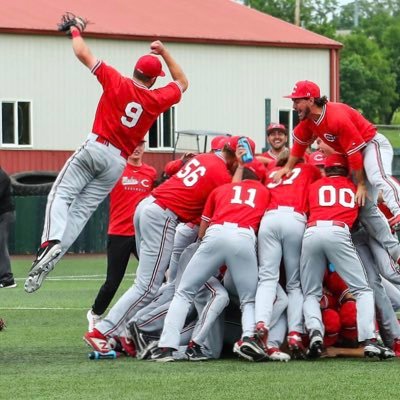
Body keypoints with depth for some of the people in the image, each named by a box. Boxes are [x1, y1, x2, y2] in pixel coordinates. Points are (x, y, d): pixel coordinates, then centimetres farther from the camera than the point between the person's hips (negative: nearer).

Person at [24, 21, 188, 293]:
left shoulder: (116, 82, -3)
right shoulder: (157, 99, 4)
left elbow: (83, 53, 1)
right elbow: (182, 82, 26)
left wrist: (76, 32, 19)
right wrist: (165, 53, 27)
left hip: (95, 148, -2)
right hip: (118, 163, 2)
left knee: (62, 195, -7)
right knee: (82, 210, 1)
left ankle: (51, 241, -35)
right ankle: (51, 261, -13)